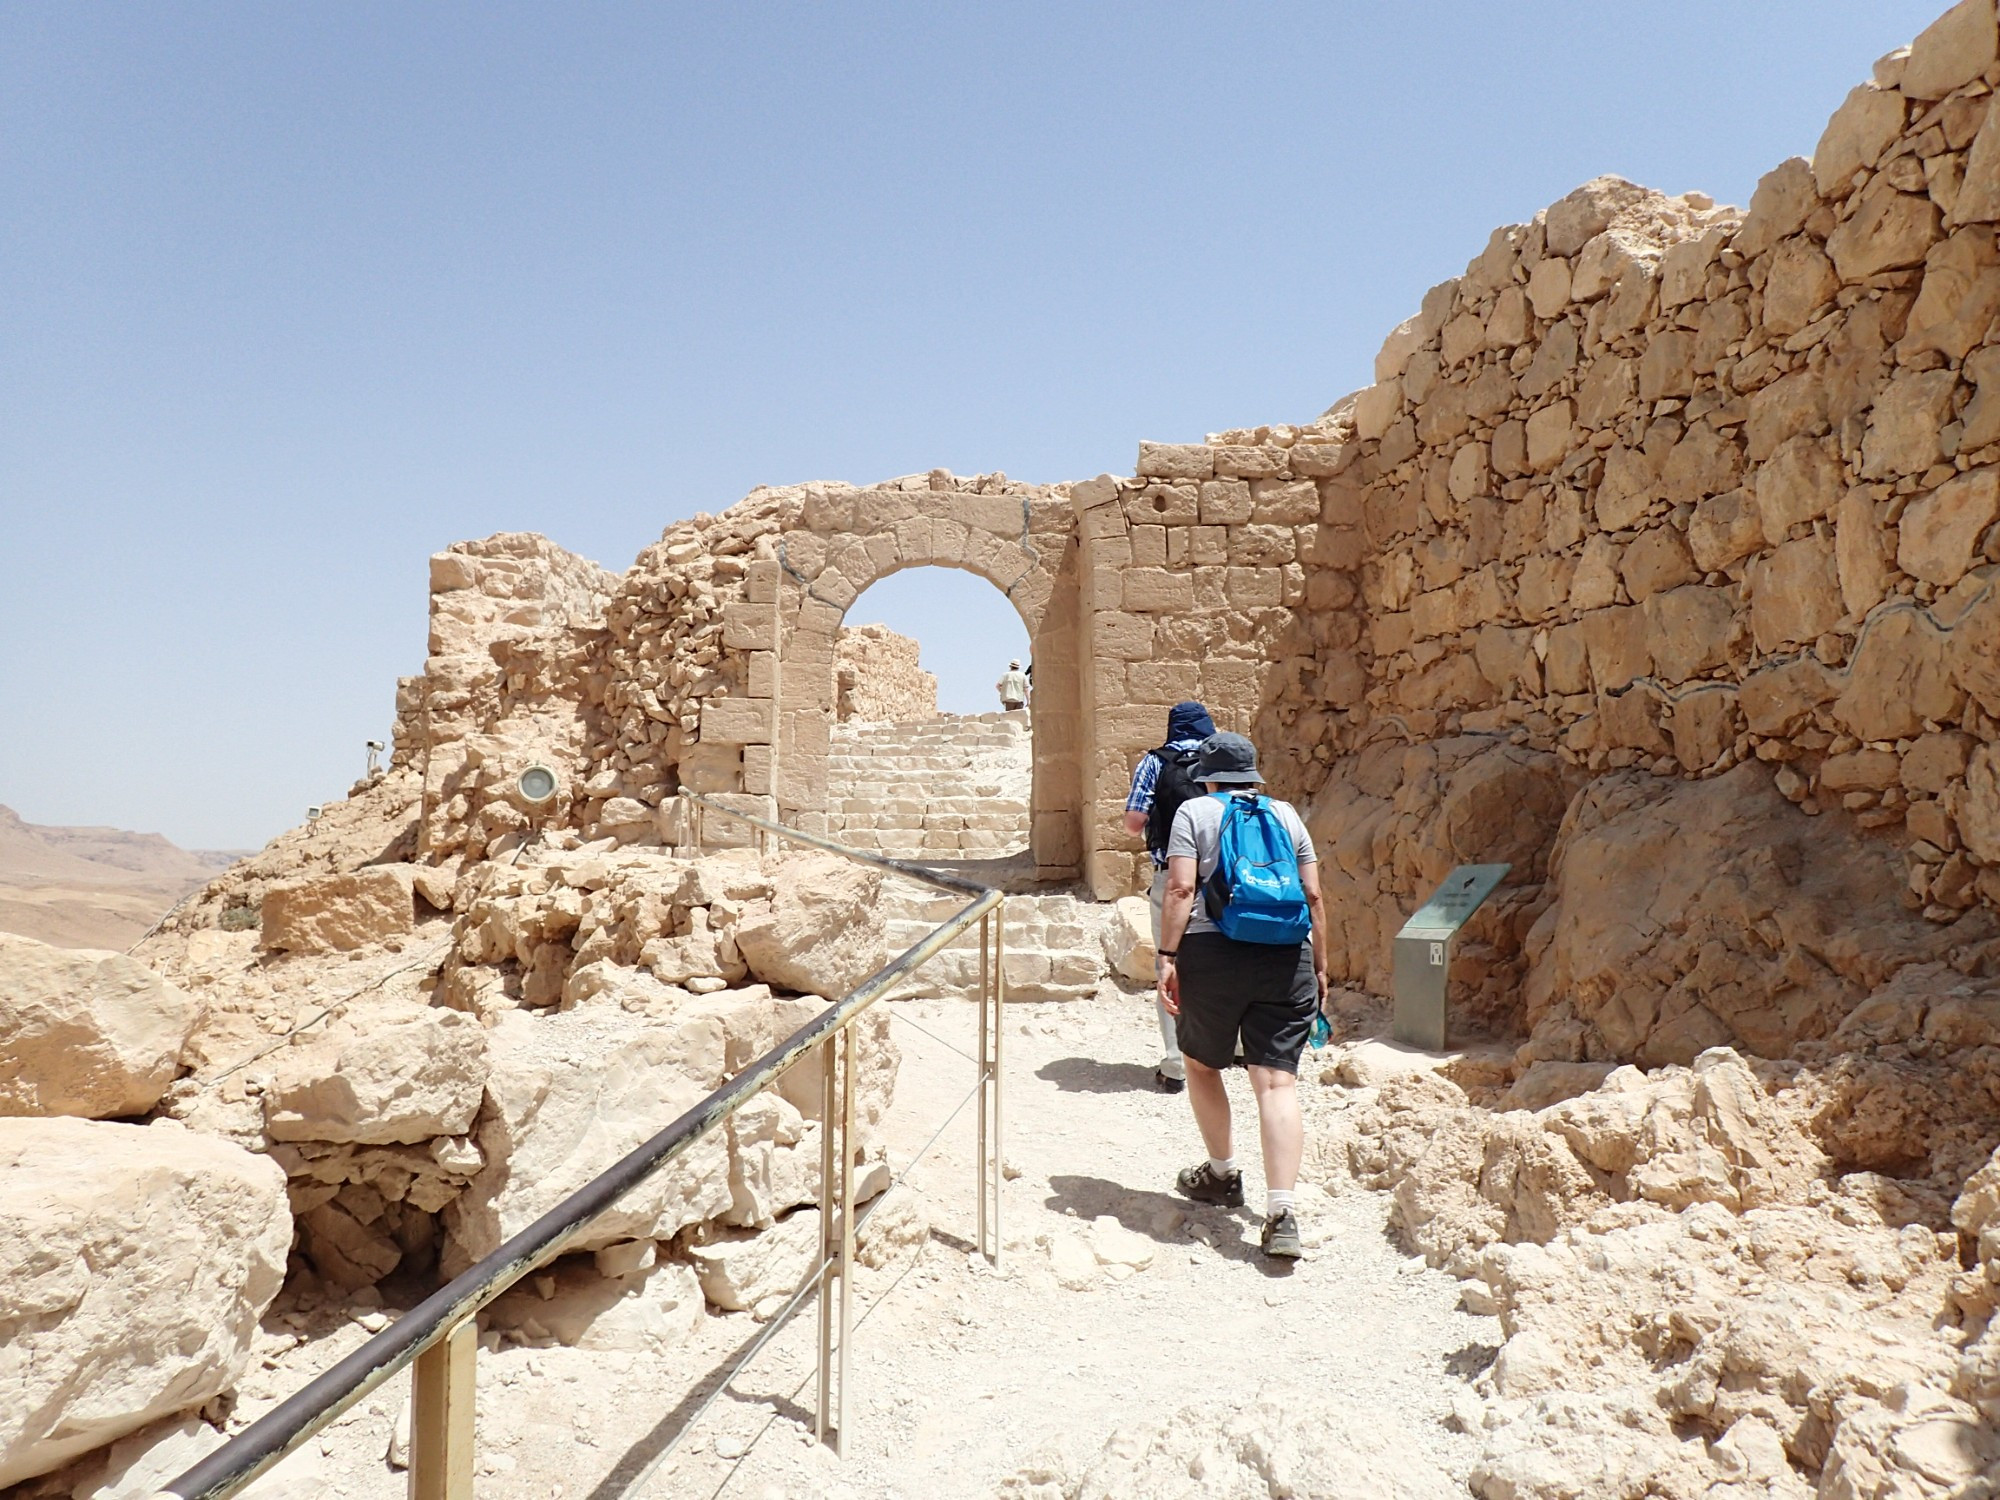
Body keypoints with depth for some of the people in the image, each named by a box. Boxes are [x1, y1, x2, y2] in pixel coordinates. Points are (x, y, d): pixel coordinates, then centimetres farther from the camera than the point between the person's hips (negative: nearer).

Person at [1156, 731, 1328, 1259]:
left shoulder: (1194, 812, 5)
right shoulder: (1286, 814, 14)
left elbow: (1180, 888, -7)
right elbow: (1313, 896, 10)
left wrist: (1167, 957, -7)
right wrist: (1319, 966, 16)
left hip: (1213, 952, -2)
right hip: (1286, 956, 2)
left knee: (1201, 1063, 20)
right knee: (1277, 1082, -2)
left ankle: (1223, 1174, 32)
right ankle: (1280, 1211, -11)